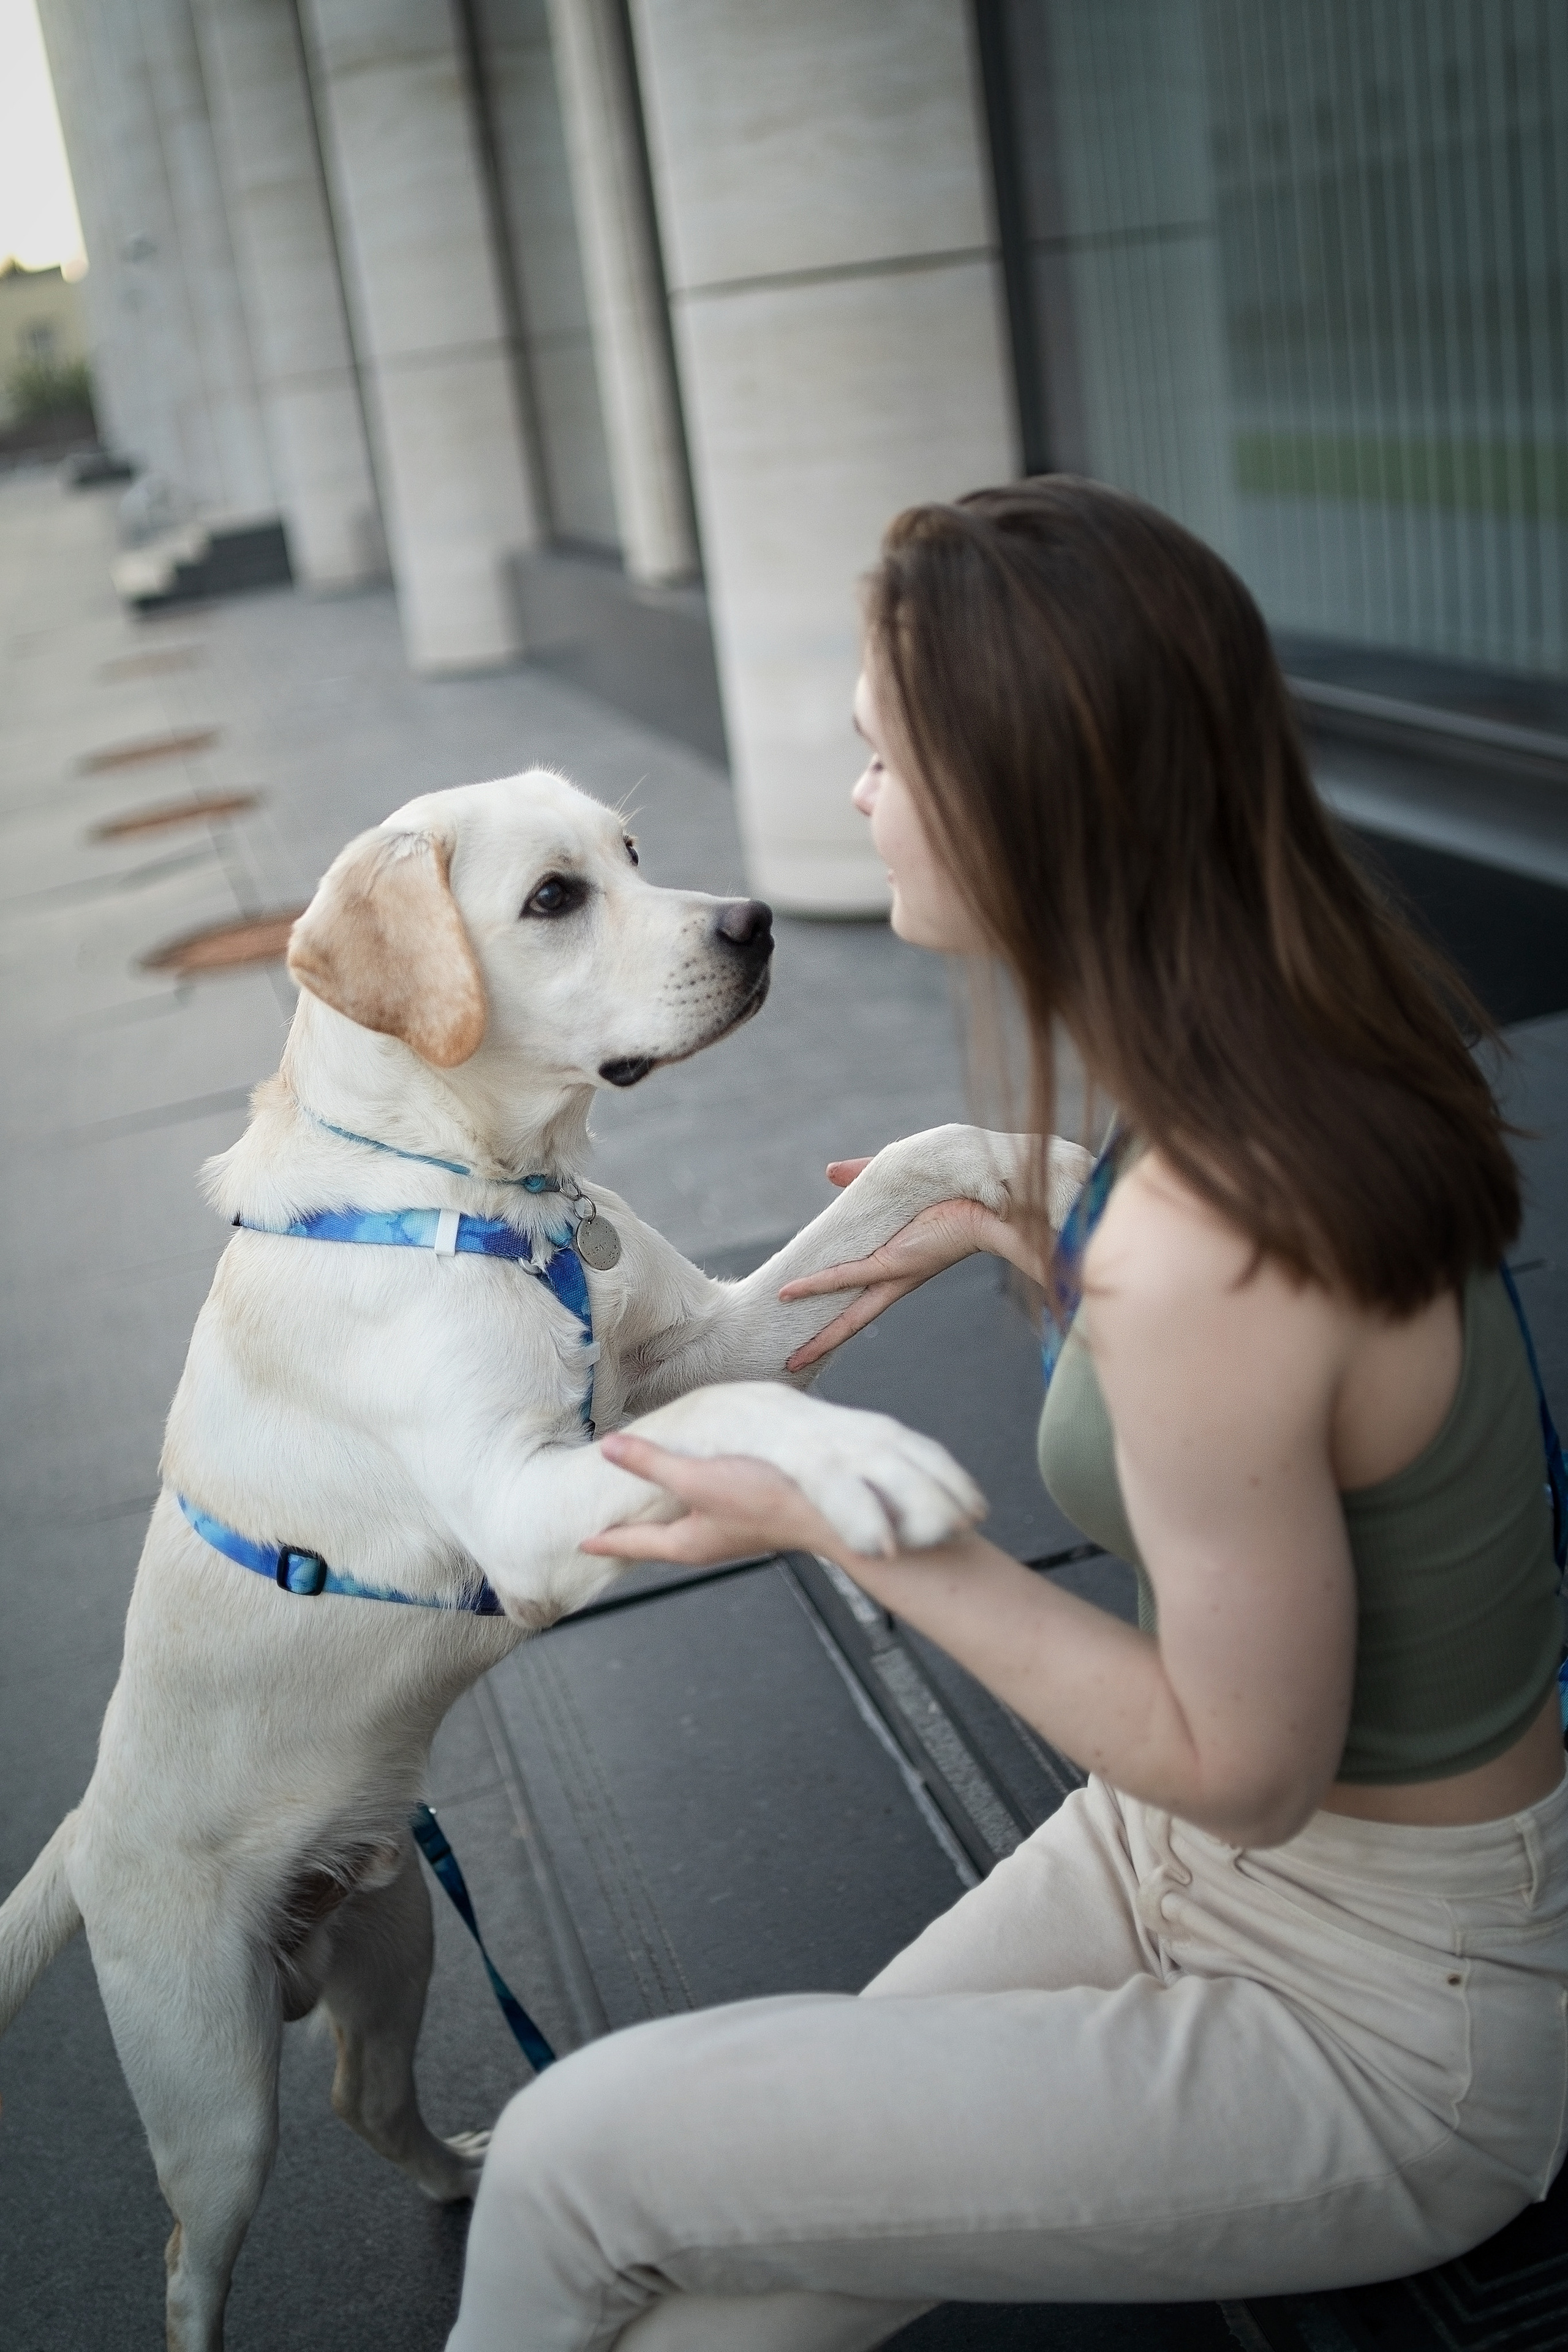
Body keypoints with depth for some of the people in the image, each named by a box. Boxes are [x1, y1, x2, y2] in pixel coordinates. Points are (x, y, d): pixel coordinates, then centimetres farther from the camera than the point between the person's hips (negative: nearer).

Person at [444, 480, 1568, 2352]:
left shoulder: (1203, 1264, -34)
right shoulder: (1304, 1051, -6)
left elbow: (1243, 1764, -22)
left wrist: (838, 1520, -18)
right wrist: (1006, 1221, 3)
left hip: (1376, 2028, -8)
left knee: (581, 2159, -5)